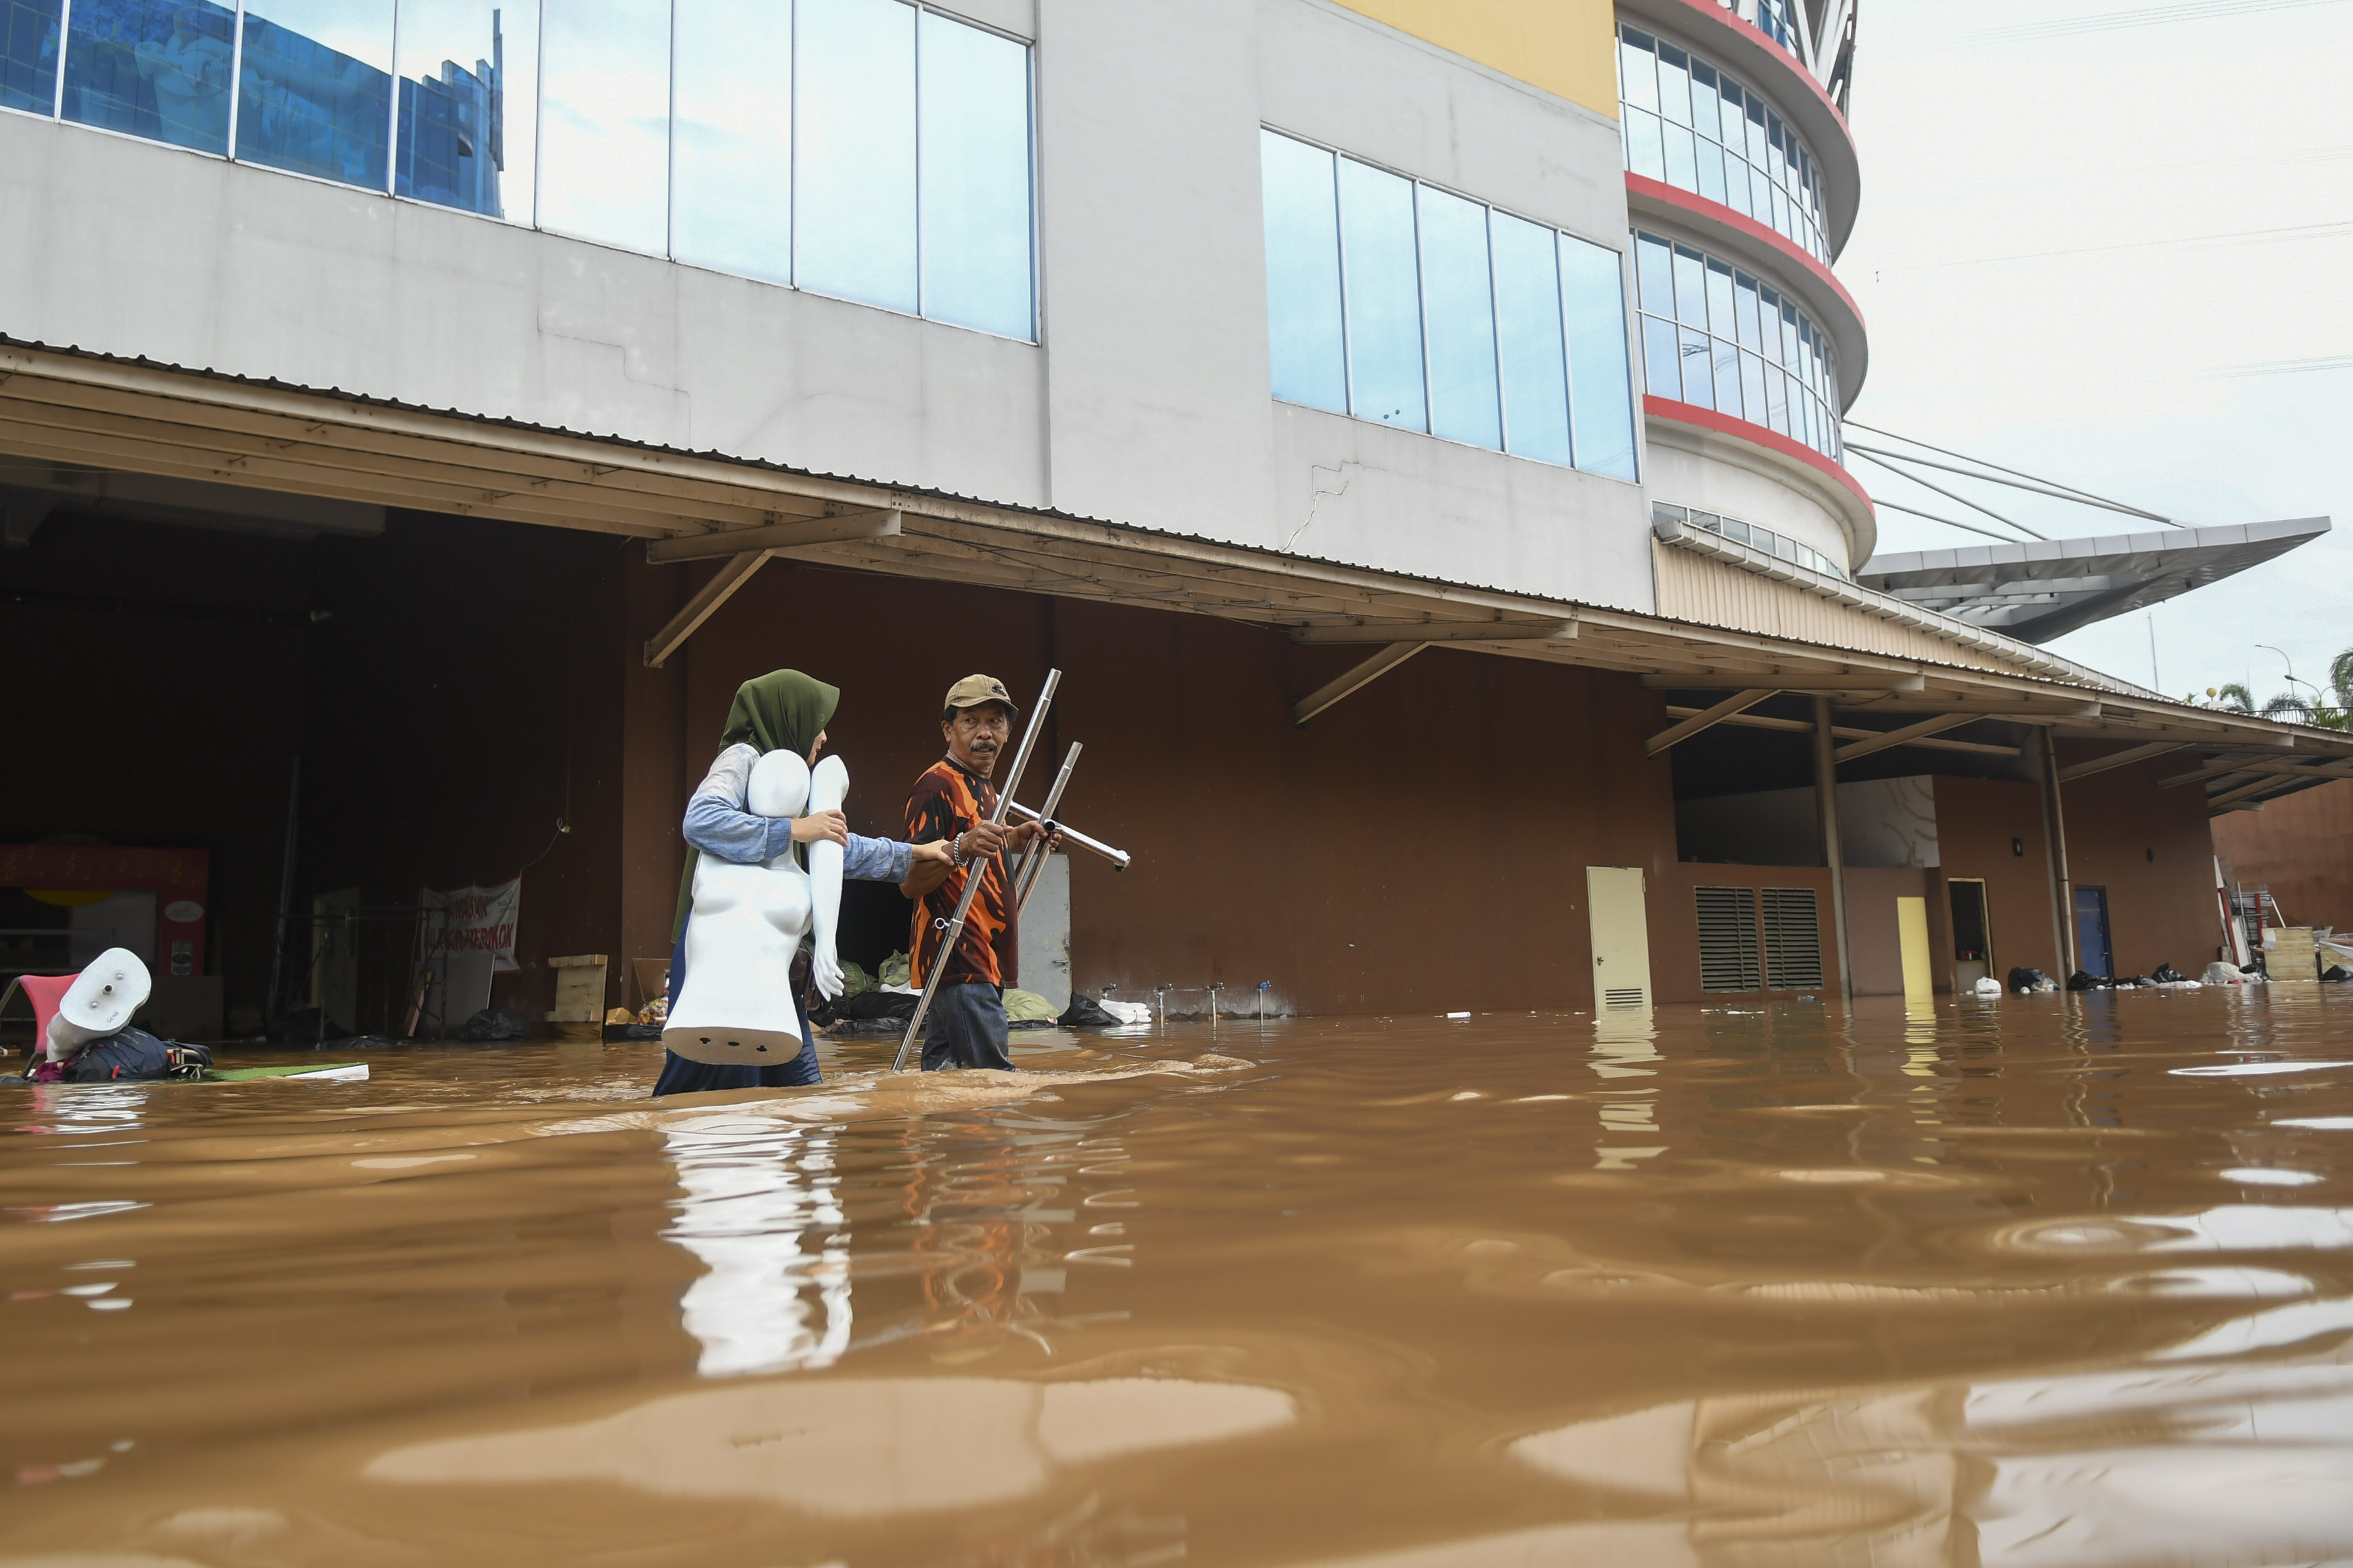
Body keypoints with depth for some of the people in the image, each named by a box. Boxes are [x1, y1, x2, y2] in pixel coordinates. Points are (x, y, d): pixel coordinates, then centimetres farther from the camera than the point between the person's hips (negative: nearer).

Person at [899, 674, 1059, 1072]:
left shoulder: (985, 788, 19)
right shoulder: (937, 785, -11)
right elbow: (910, 882, -19)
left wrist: (1012, 842, 20)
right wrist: (961, 848, -35)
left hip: (984, 960, 10)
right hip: (956, 960, -10)